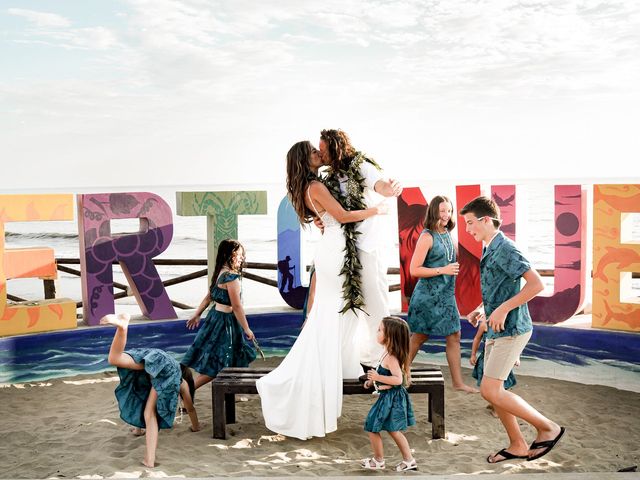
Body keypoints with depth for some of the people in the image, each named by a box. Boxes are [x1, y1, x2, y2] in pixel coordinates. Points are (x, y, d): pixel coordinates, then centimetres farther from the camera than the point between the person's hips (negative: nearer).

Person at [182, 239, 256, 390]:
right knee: (214, 366, -3)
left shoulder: (220, 272, 7)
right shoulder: (232, 277, -21)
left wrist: (196, 314, 22)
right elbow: (237, 306, -20)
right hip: (224, 321, -10)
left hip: (215, 315, 10)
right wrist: (247, 329, -13)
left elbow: (209, 297, 15)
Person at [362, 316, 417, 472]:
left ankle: (379, 460, 22)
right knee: (393, 430, 19)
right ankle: (409, 460, 26)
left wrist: (378, 377, -30)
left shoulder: (390, 358, -24)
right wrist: (372, 381, 15)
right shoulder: (388, 353, 6)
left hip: (390, 398, -10)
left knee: (372, 428, 5)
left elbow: (398, 379, -31)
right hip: (389, 397, 10)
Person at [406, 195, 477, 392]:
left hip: (446, 294, 7)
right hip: (428, 295, -7)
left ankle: (458, 382, 15)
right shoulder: (427, 237, -13)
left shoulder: (447, 234, 8)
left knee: (454, 335, 7)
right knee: (419, 337, 2)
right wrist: (442, 270, -18)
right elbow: (414, 270, -17)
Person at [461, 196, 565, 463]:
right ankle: (517, 446, 23)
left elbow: (536, 284, -24)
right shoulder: (489, 251, 14)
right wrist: (480, 310, 12)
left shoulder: (505, 249, -16)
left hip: (511, 330, -10)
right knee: (493, 391, 11)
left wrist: (503, 309, -22)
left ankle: (548, 428, 2)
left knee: (490, 391, -11)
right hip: (497, 330, 10)